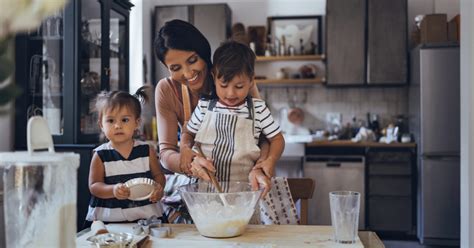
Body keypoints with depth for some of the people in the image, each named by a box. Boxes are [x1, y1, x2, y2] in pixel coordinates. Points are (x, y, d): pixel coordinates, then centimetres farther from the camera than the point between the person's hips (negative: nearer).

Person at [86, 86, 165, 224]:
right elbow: (94, 186, 0)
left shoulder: (147, 151, 5)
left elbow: (158, 175, 14)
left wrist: (158, 189, -8)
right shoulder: (100, 155, 2)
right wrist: (113, 190, -19)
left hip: (146, 214, 1)